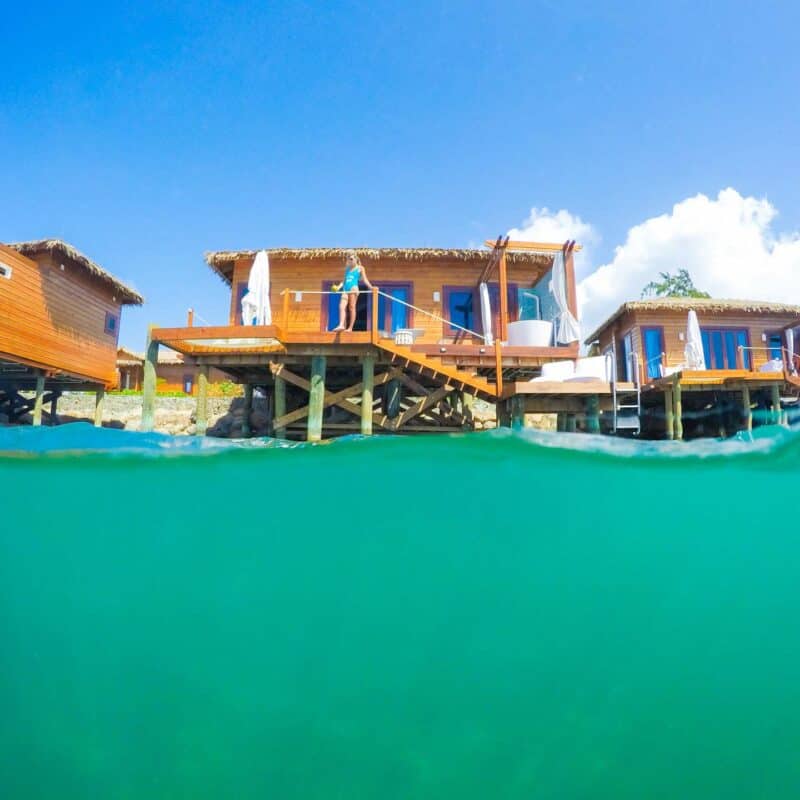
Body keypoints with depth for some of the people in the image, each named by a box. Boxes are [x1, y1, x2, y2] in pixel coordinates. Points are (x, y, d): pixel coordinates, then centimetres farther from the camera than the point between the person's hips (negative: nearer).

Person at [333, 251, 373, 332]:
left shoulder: (360, 268, 9)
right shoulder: (347, 268, 22)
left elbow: (365, 279, 4)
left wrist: (371, 287, -10)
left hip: (353, 288, -5)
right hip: (345, 289, 5)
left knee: (352, 307, -7)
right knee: (342, 307, -11)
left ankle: (350, 327, -6)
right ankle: (341, 325, -19)